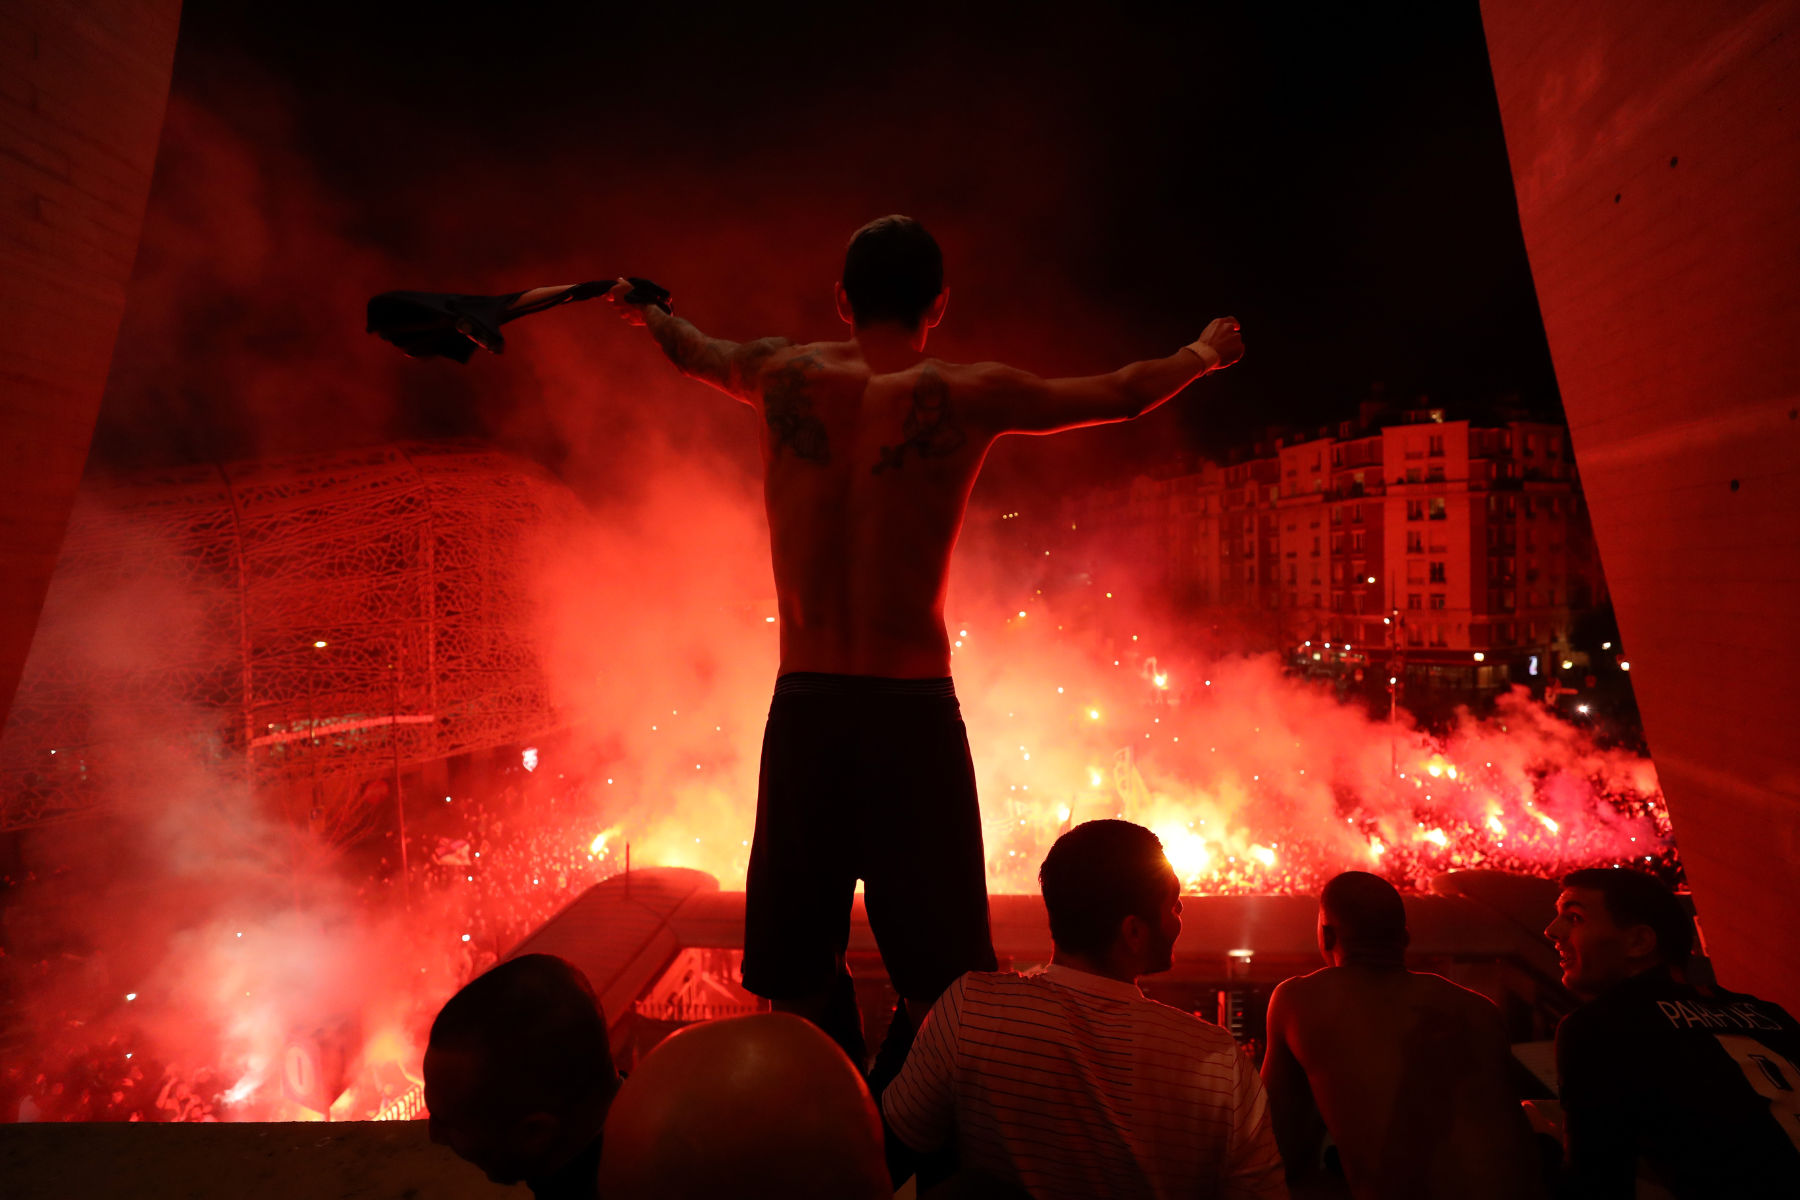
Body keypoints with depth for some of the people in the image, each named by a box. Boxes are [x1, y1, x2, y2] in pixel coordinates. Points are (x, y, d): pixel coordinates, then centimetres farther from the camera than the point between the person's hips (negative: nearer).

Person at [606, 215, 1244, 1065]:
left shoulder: (786, 374, 3)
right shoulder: (969, 395, -4)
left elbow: (693, 351, 26)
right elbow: (1123, 395, 11)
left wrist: (642, 310, 49)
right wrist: (1205, 352, 32)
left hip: (802, 709, 3)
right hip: (914, 712, -2)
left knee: (798, 993, 16)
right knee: (941, 994, 11)